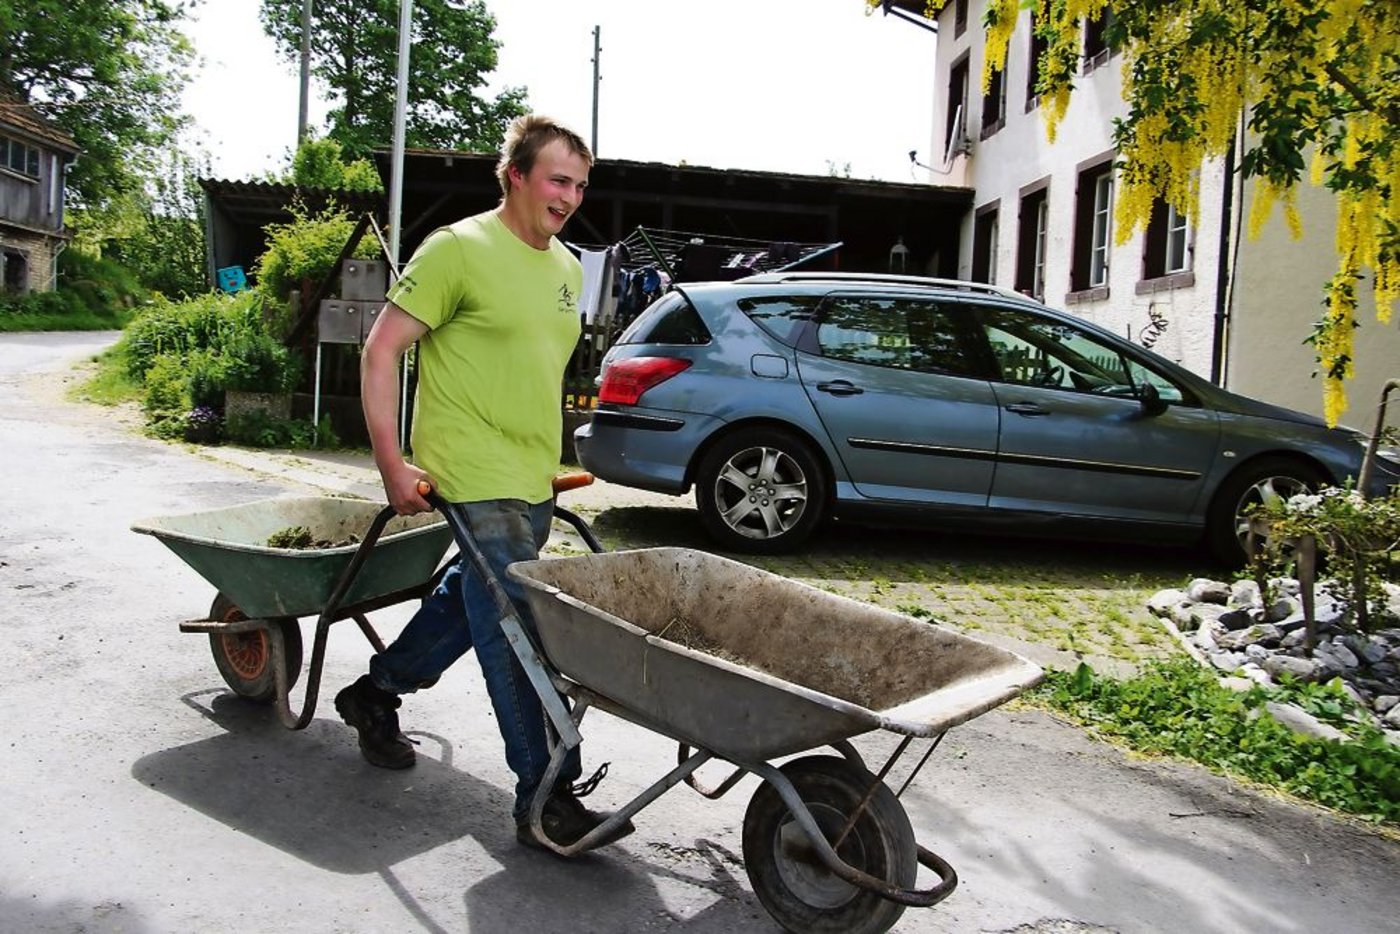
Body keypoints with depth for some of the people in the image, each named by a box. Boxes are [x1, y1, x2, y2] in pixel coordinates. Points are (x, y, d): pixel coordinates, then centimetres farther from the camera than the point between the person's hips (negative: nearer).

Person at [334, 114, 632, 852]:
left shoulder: (566, 268, 14)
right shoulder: (459, 249, -11)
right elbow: (381, 351, -11)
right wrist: (392, 465, -17)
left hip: (532, 483, 8)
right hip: (477, 482, -8)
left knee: (473, 599, 21)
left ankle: (377, 692, 44)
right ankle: (543, 798, 3)